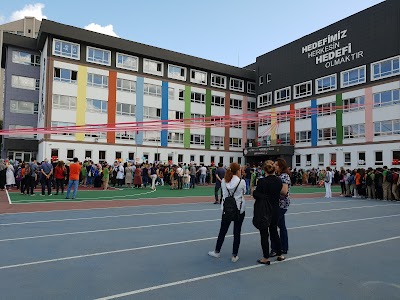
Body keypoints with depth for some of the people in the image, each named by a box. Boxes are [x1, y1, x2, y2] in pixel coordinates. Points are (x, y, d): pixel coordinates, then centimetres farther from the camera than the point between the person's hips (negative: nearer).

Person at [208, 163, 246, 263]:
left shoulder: (224, 181, -5)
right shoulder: (242, 181, -12)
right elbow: (244, 192, 5)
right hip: (239, 209, -2)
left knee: (223, 230, 15)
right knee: (237, 232, 7)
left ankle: (217, 252, 27)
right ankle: (234, 256, 15)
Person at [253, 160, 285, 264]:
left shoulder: (262, 181, -18)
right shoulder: (279, 181, -3)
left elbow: (256, 195, -14)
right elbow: (278, 194, 7)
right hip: (275, 210, 5)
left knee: (264, 234, 6)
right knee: (274, 231, 21)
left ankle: (266, 258, 15)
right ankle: (280, 254, 31)